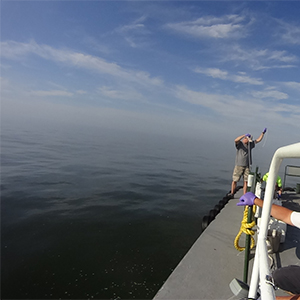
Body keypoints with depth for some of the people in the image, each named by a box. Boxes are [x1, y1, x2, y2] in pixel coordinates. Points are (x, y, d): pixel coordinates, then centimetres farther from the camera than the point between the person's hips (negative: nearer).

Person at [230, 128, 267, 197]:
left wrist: (263, 133, 11)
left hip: (247, 166, 5)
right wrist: (244, 135, -32)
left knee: (246, 181, 4)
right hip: (239, 165, -4)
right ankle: (232, 193, 9)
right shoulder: (239, 143, -5)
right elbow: (236, 140, -28)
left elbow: (258, 140, 17)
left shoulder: (250, 144, 12)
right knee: (235, 180, -1)